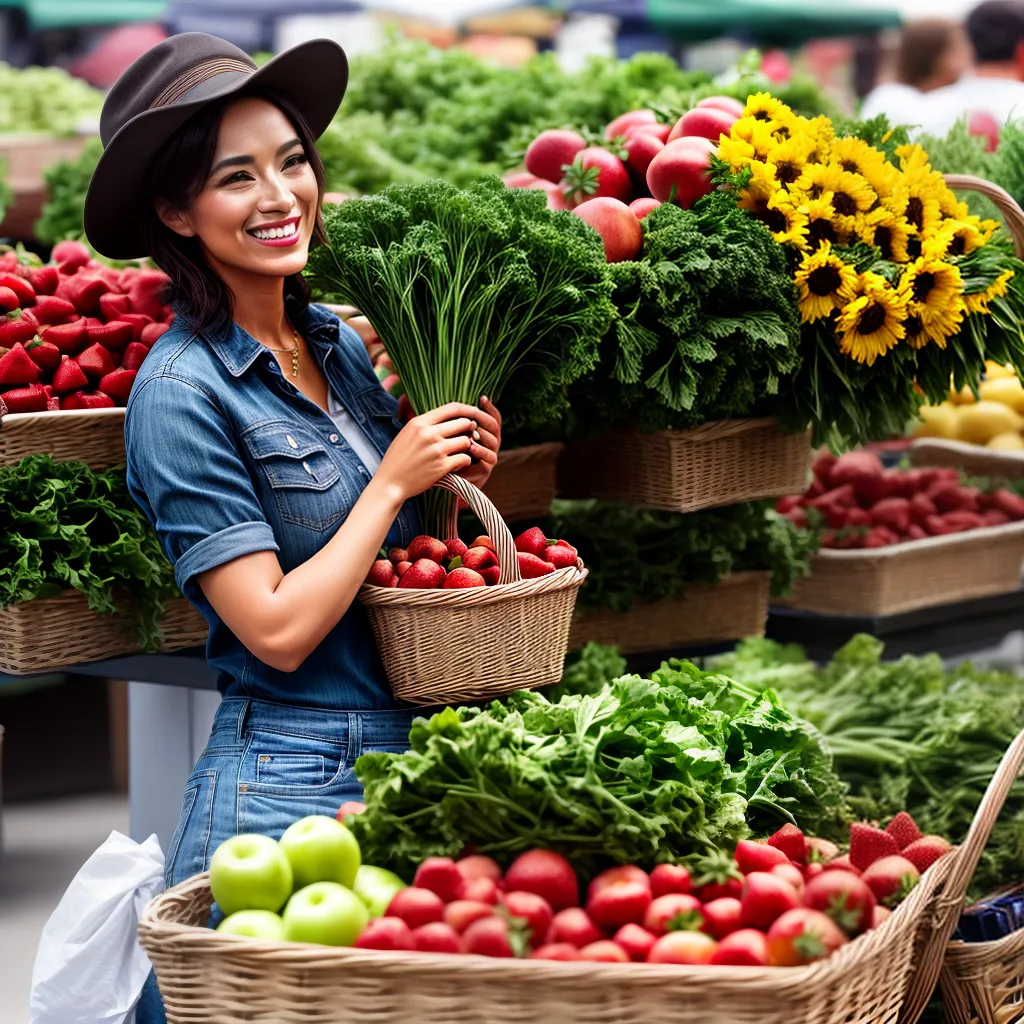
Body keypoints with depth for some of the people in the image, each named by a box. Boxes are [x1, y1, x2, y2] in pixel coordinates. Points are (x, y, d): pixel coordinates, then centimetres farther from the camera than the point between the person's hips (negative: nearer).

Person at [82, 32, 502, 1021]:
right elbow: (278, 630, -17)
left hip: (404, 760, 7)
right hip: (285, 782, -7)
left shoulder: (342, 346, 9)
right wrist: (390, 485, -12)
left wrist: (459, 479, 1)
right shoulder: (184, 392, -13)